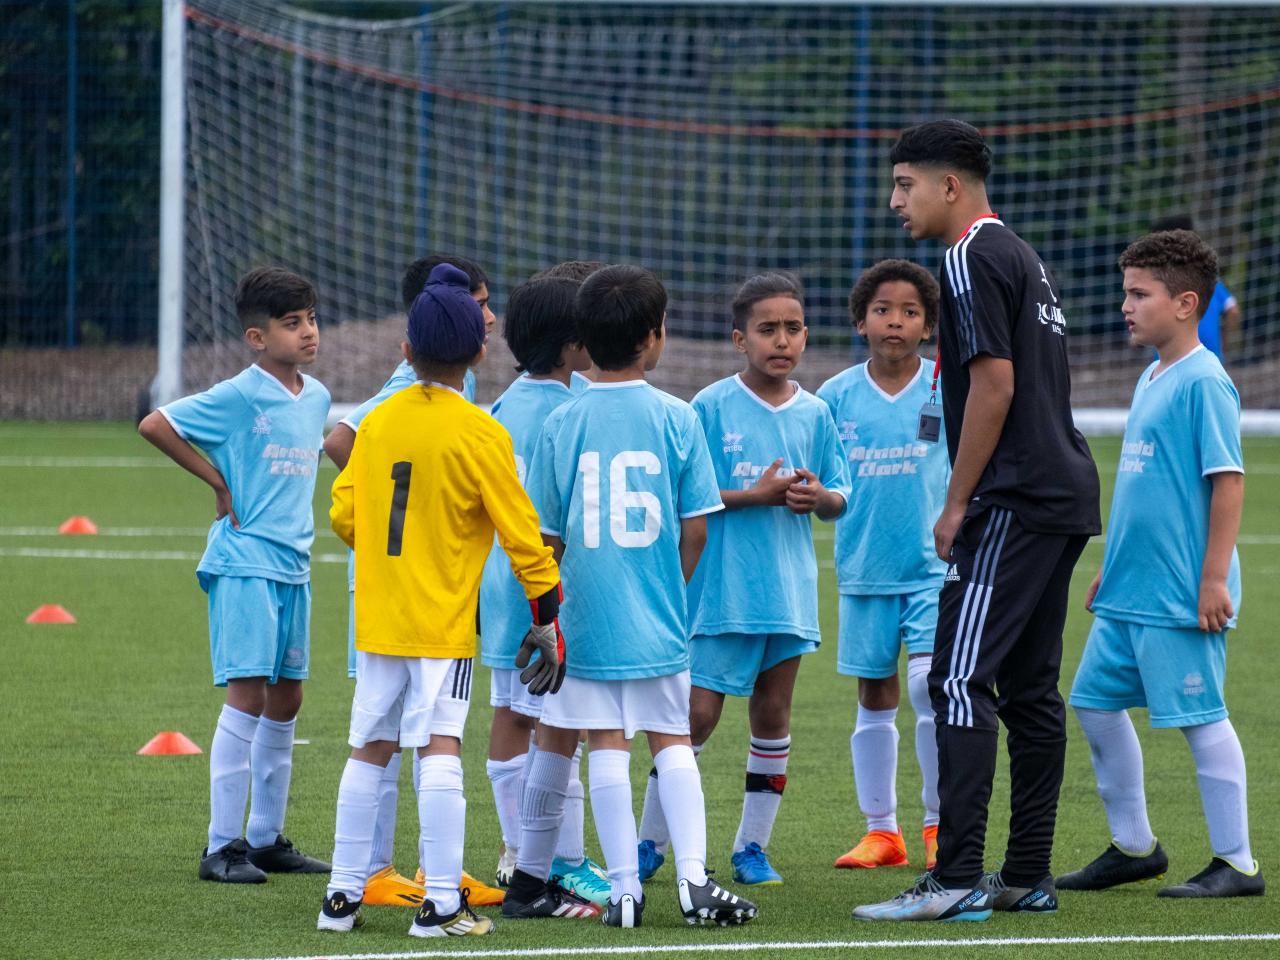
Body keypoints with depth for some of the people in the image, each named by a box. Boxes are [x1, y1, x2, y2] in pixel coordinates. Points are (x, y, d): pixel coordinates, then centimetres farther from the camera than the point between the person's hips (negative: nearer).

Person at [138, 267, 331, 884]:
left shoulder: (316, 398, 10)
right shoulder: (239, 397, -11)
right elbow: (154, 425, -12)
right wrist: (218, 481, -7)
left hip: (293, 565, 7)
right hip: (245, 563, -7)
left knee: (285, 700, 11)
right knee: (248, 696, -10)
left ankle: (266, 839, 20)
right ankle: (222, 846, -7)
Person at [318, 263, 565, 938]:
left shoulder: (378, 421, 4)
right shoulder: (479, 434, -9)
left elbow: (343, 515, 8)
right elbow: (520, 533, -9)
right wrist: (545, 615, 0)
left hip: (377, 621, 5)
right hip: (444, 623, -5)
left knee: (370, 749, 11)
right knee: (440, 750, -8)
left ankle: (343, 894, 15)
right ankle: (442, 902, -12)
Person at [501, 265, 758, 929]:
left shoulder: (561, 424, -2)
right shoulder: (675, 419, -4)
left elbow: (546, 536, 1)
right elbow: (695, 527, -2)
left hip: (585, 616, 0)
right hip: (656, 620, 0)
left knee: (607, 745, 3)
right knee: (672, 741, 7)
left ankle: (624, 888, 0)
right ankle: (693, 877, -6)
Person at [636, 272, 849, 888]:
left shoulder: (814, 414, 7)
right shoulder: (711, 408, -5)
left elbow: (838, 500, 12)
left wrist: (819, 497, -11)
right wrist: (756, 496, -17)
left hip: (789, 590, 4)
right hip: (721, 588, -4)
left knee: (772, 716, 7)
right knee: (697, 713, -6)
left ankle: (752, 846, 17)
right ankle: (650, 842, 5)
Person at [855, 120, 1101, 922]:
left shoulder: (974, 259, -10)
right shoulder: (1023, 257, 20)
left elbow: (995, 383, -17)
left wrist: (958, 504, -11)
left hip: (1013, 504, -10)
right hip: (1064, 497, 10)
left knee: (961, 682, -11)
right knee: (1030, 688, 12)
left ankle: (958, 881, -16)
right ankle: (1028, 877, 14)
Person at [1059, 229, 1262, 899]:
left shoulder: (1203, 381, -14)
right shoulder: (1152, 378, 14)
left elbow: (1227, 480, -17)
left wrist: (1213, 577, -20)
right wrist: (1111, 566, 23)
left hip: (1180, 595, -10)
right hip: (1129, 592, 10)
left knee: (1201, 717, -4)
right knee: (1095, 702, 12)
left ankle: (1236, 864, 3)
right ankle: (1133, 846, 24)